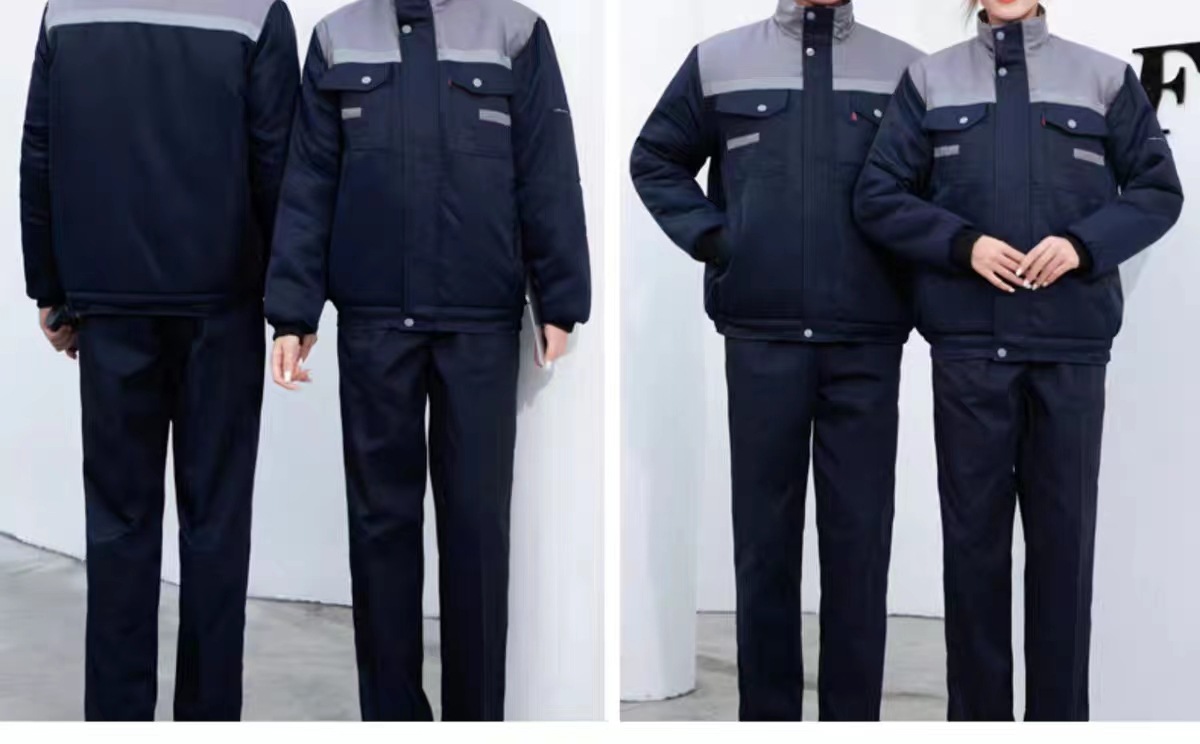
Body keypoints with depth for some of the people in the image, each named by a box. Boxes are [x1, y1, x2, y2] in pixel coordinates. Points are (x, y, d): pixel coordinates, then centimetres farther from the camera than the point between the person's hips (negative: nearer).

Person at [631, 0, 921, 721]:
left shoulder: (903, 66, 7)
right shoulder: (721, 60, 7)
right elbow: (656, 159, 15)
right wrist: (709, 235, 2)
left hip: (867, 342, 0)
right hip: (761, 337, 0)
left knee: (861, 533, 4)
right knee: (764, 531, 6)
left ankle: (855, 714, 17)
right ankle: (766, 712, 18)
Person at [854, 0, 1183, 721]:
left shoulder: (1106, 78, 10)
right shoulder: (930, 79, 10)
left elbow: (1159, 190, 8)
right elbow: (879, 195, 5)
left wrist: (1085, 243, -10)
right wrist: (962, 242, -10)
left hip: (1072, 343, 0)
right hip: (967, 343, 0)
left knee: (1065, 533, 6)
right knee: (973, 531, 5)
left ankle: (1060, 712, 17)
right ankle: (977, 713, 16)